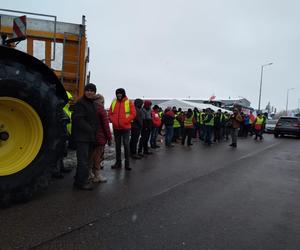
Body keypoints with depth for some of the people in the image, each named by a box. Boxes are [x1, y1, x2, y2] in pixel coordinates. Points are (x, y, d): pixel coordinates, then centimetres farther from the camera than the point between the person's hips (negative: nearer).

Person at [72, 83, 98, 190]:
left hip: (90, 136, 9)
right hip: (82, 136, -9)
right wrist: (89, 129, -19)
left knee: (86, 159, 15)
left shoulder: (92, 104, 18)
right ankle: (82, 181, 3)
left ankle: (79, 180, 27)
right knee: (83, 159, -7)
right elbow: (78, 120, -20)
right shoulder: (80, 103, -10)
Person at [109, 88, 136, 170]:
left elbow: (133, 114, -7)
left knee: (126, 145, -2)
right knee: (117, 145, 11)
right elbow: (110, 114, 12)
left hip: (125, 128, -4)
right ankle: (118, 162, 21)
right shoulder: (113, 102, 10)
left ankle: (127, 163, 6)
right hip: (116, 128, 4)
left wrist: (124, 121, -15)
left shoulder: (129, 102, -1)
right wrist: (113, 121, -7)